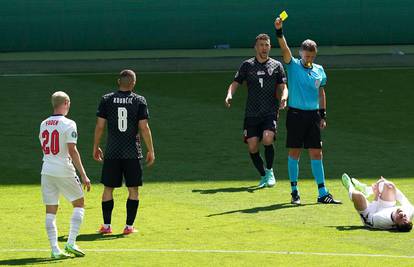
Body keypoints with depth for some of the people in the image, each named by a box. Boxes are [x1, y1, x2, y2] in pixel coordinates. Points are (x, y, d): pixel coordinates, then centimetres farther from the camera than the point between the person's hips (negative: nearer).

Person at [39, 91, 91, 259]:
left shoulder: (44, 124, 9)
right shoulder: (68, 124, -10)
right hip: (64, 171, -5)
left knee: (50, 211, 7)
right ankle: (71, 243, -1)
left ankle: (55, 249, 0)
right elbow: (72, 151, -15)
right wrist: (83, 176, -13)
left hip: (46, 170, 5)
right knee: (79, 204, 11)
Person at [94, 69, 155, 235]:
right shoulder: (139, 101, -3)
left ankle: (106, 225, 10)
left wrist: (96, 147, 12)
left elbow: (100, 126, 1)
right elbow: (144, 127, -5)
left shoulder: (107, 100, 0)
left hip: (112, 152, 1)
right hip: (132, 153, -1)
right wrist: (150, 151, 2)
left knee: (108, 189, 9)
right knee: (133, 190, 7)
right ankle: (129, 226, 5)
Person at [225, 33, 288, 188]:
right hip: (251, 113, 2)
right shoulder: (247, 65, 9)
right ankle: (263, 176, 17)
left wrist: (283, 98, -15)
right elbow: (235, 83, 9)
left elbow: (283, 87, 7)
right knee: (252, 146, -4)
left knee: (267, 139, -24)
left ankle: (269, 171, -3)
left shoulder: (276, 65, 8)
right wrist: (229, 95, -12)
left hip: (270, 112, -2)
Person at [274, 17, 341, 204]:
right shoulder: (293, 65, -1)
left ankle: (322, 193, 4)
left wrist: (323, 115, 12)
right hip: (296, 114, -3)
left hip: (313, 115, 3)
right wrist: (279, 31, -30)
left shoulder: (319, 70, 10)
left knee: (316, 153, 3)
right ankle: (294, 191, 8)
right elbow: (284, 49, -16)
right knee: (294, 152, 0)